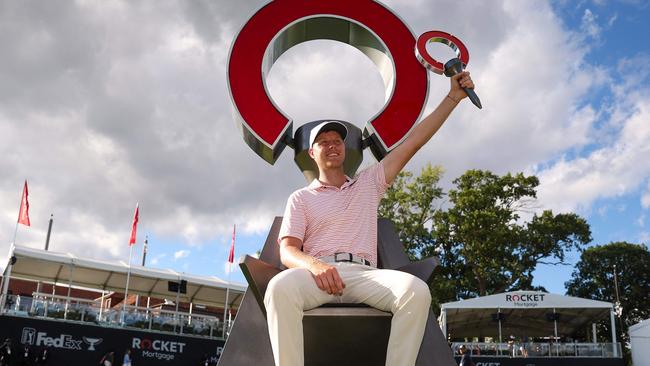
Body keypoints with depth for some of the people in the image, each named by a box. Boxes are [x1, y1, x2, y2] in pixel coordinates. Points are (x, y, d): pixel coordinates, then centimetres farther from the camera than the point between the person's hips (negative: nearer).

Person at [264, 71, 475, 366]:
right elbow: (288, 251, 7)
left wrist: (454, 97, 18)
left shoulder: (368, 183, 25)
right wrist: (314, 265, -19)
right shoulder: (300, 198, 20)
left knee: (417, 291, -32)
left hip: (364, 274, 2)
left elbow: (414, 142, 21)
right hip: (315, 272, -1)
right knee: (280, 287, -38)